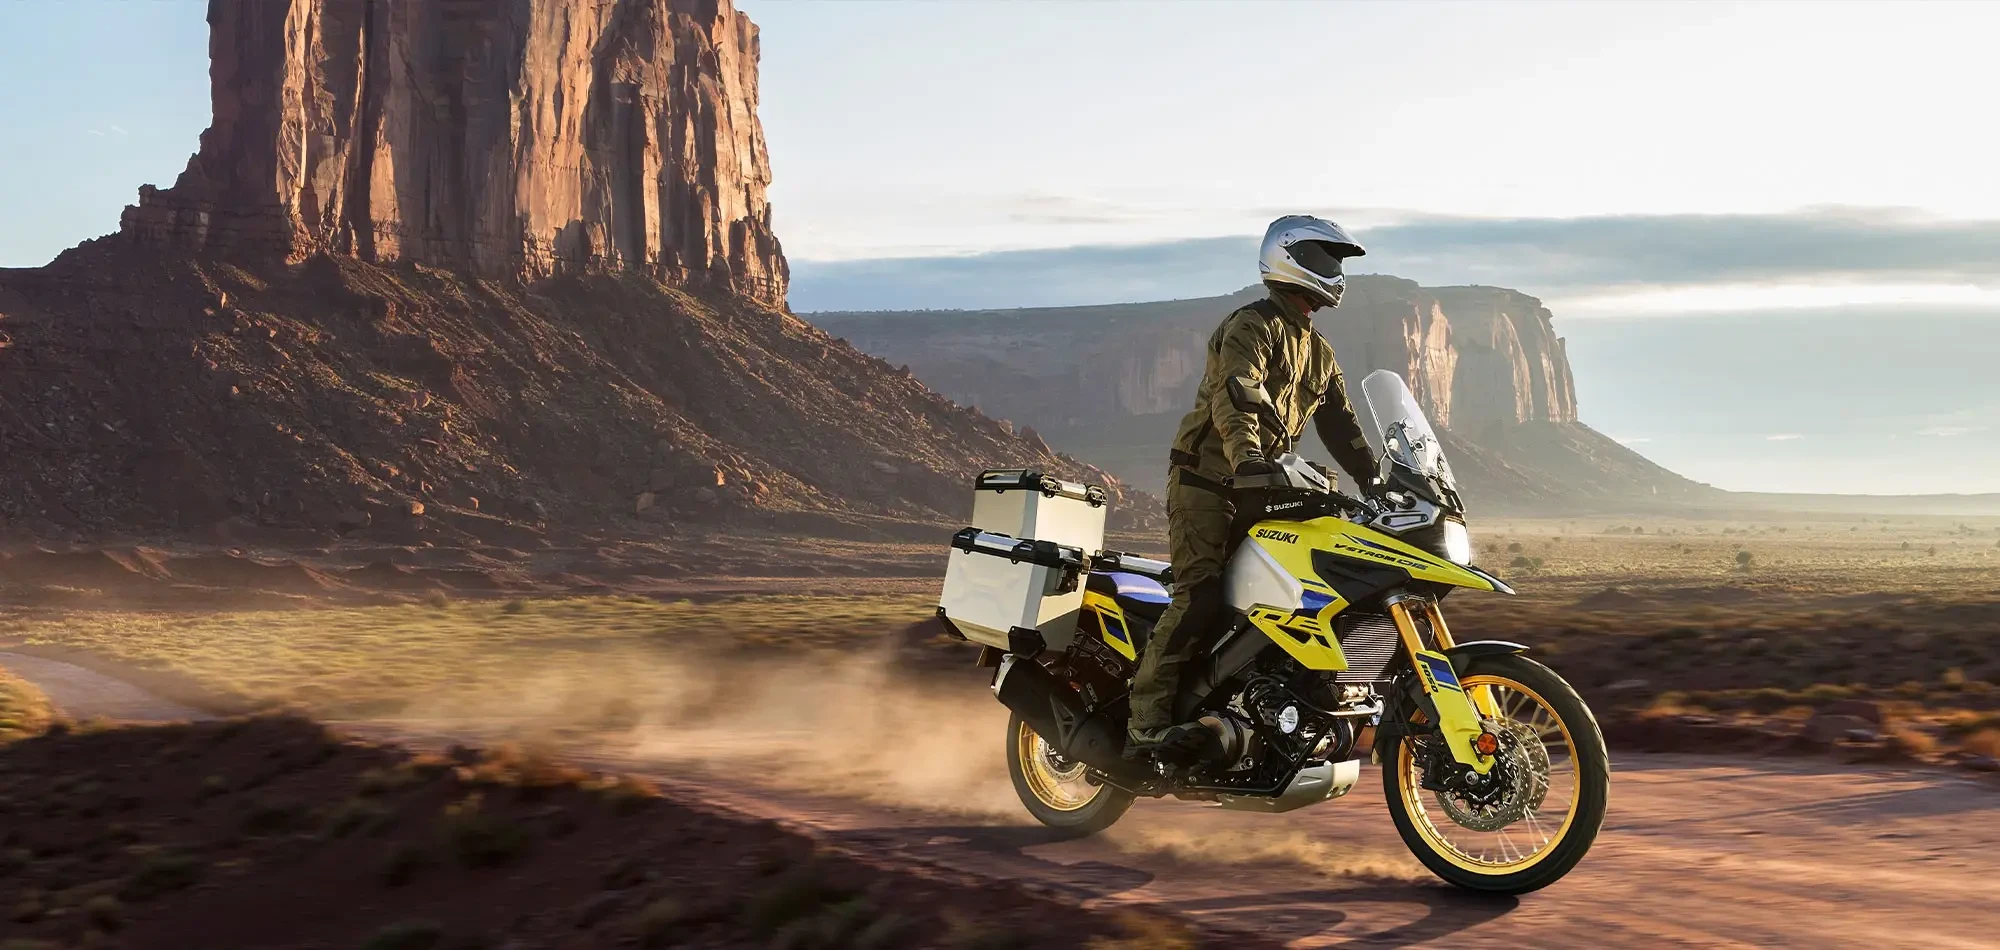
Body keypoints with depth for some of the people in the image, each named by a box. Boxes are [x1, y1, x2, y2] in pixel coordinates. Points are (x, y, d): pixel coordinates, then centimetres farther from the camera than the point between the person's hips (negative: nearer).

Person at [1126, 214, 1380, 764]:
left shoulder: (1318, 353, 19)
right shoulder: (1253, 327, -10)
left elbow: (1340, 427, 18)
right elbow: (1235, 396, -27)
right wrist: (1248, 458, -45)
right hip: (1205, 482, -9)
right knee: (1202, 596, -22)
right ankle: (1148, 722, -26)